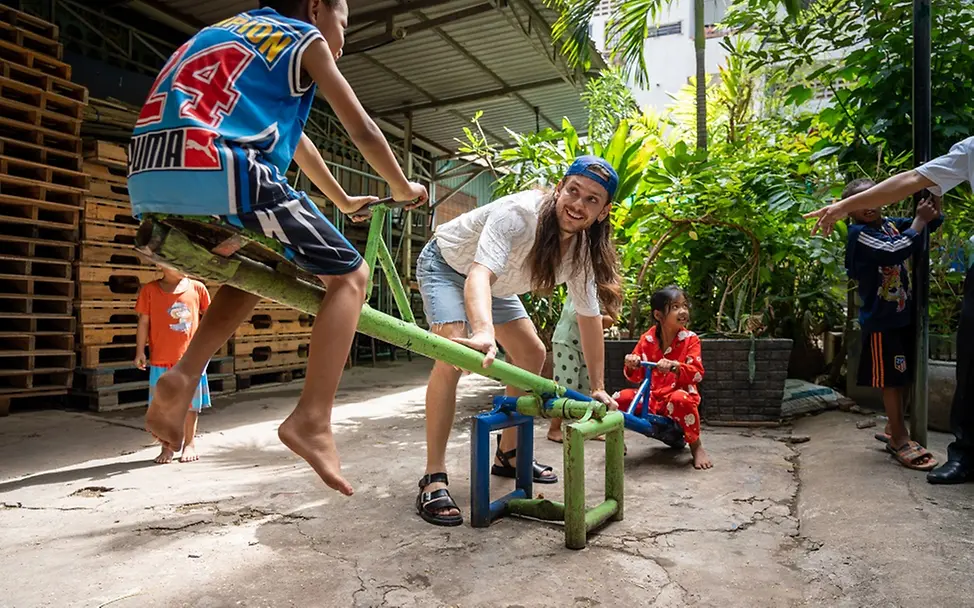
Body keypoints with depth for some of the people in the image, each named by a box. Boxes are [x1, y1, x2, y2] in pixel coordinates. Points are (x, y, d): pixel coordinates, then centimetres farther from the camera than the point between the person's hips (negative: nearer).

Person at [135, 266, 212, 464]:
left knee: (191, 404, 11)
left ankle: (189, 444, 25)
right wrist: (140, 351, -5)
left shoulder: (197, 288, 2)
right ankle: (167, 447, 21)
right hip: (162, 359, -1)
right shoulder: (150, 290, -2)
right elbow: (144, 322, -1)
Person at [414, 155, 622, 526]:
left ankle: (508, 455, 21)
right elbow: (480, 273, -50)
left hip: (496, 285, 8)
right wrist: (484, 332, -70)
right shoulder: (518, 212, -36)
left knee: (533, 355, 6)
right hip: (446, 264, -7)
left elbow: (589, 317, -9)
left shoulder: (583, 250, -16)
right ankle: (433, 480, -19)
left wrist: (598, 387, -9)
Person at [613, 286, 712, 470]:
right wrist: (632, 366, -21)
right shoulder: (647, 339, 1)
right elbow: (636, 377, 4)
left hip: (679, 394, -3)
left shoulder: (690, 339, -6)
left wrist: (674, 367, -35)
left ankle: (696, 447, -14)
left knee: (680, 399, -38)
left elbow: (697, 373, -16)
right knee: (621, 398, -22)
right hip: (651, 397, 3)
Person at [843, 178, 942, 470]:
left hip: (903, 314, 7)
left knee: (901, 376, 16)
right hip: (881, 319, -7)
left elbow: (933, 222, 17)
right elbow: (896, 251, -26)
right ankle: (901, 440, 9)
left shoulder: (892, 224, 7)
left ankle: (892, 429, 30)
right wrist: (919, 221, -16)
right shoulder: (859, 234, -14)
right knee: (891, 378, 0)